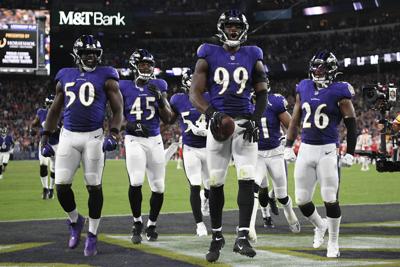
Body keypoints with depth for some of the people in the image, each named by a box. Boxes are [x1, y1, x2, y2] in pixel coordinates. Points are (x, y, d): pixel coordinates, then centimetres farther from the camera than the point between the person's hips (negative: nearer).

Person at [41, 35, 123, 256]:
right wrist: (45, 137, 13)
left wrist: (113, 134, -15)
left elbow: (117, 110, 1)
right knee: (61, 186, -3)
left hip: (93, 136, -3)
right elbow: (54, 110, 19)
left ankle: (92, 235, 10)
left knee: (94, 187, -1)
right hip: (68, 136, 3)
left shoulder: (106, 78, 2)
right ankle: (75, 221, 24)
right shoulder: (65, 77, 12)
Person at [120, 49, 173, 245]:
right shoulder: (124, 87, 1)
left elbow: (167, 118, 5)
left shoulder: (159, 86, 6)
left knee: (158, 187, 4)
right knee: (136, 182, -21)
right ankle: (137, 223, -1)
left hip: (155, 140, 3)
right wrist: (130, 125, -13)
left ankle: (151, 225, 25)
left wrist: (160, 98, -10)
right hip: (134, 140, -3)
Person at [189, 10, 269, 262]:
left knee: (247, 179, -12)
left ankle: (243, 237, -12)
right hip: (218, 122, 0)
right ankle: (217, 236, 18)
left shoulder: (253, 56, 8)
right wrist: (212, 114, -17)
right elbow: (195, 93, 0)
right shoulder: (209, 55, 5)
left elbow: (262, 94, 11)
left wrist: (255, 119, -5)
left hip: (245, 123, 0)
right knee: (216, 182, 3)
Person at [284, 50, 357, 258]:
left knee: (330, 199, -5)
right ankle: (320, 225, 34)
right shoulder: (303, 89, 9)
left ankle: (333, 243, 11)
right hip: (305, 149, 5)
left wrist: (350, 153, -4)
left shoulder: (339, 92, -5)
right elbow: (295, 120, 17)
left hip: (327, 151, -5)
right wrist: (288, 146, 13)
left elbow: (351, 124, -2)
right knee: (302, 200, 5)